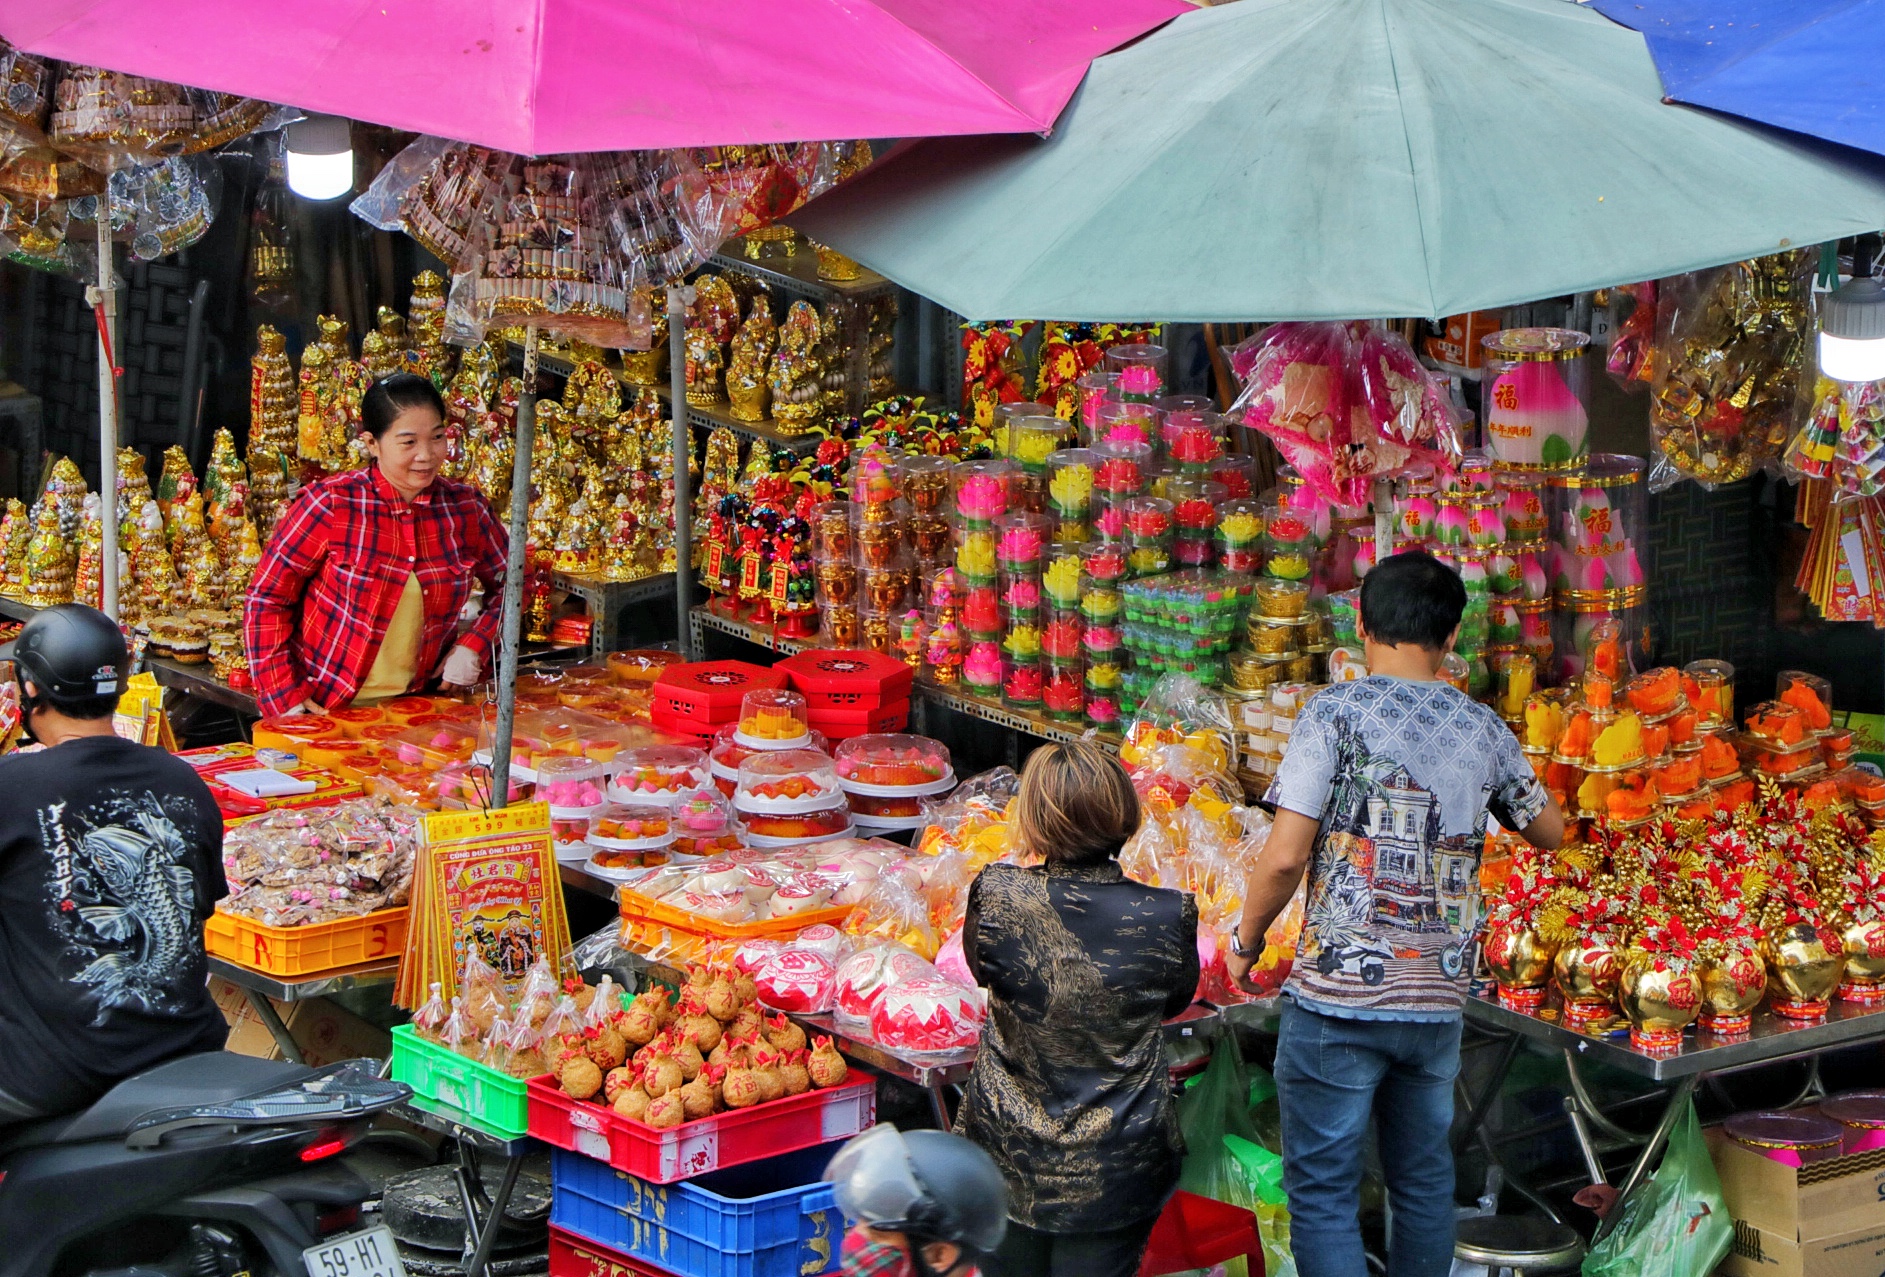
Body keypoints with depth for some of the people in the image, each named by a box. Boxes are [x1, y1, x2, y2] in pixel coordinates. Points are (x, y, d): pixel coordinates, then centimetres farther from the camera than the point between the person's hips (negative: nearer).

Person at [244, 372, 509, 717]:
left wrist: (475, 645, 3)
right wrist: (284, 698, -9)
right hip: (324, 711, -3)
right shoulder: (331, 504, -7)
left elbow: (509, 583, 20)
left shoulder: (466, 508, 3)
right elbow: (267, 598, -2)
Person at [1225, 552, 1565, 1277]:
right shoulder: (1483, 730, 4)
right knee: (1424, 1176, 18)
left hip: (1338, 999, -4)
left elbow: (1284, 859, -15)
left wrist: (1246, 941, 2)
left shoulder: (1335, 714, -9)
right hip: (1439, 1000, 4)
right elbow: (1548, 832, 21)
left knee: (1322, 1189, 2)